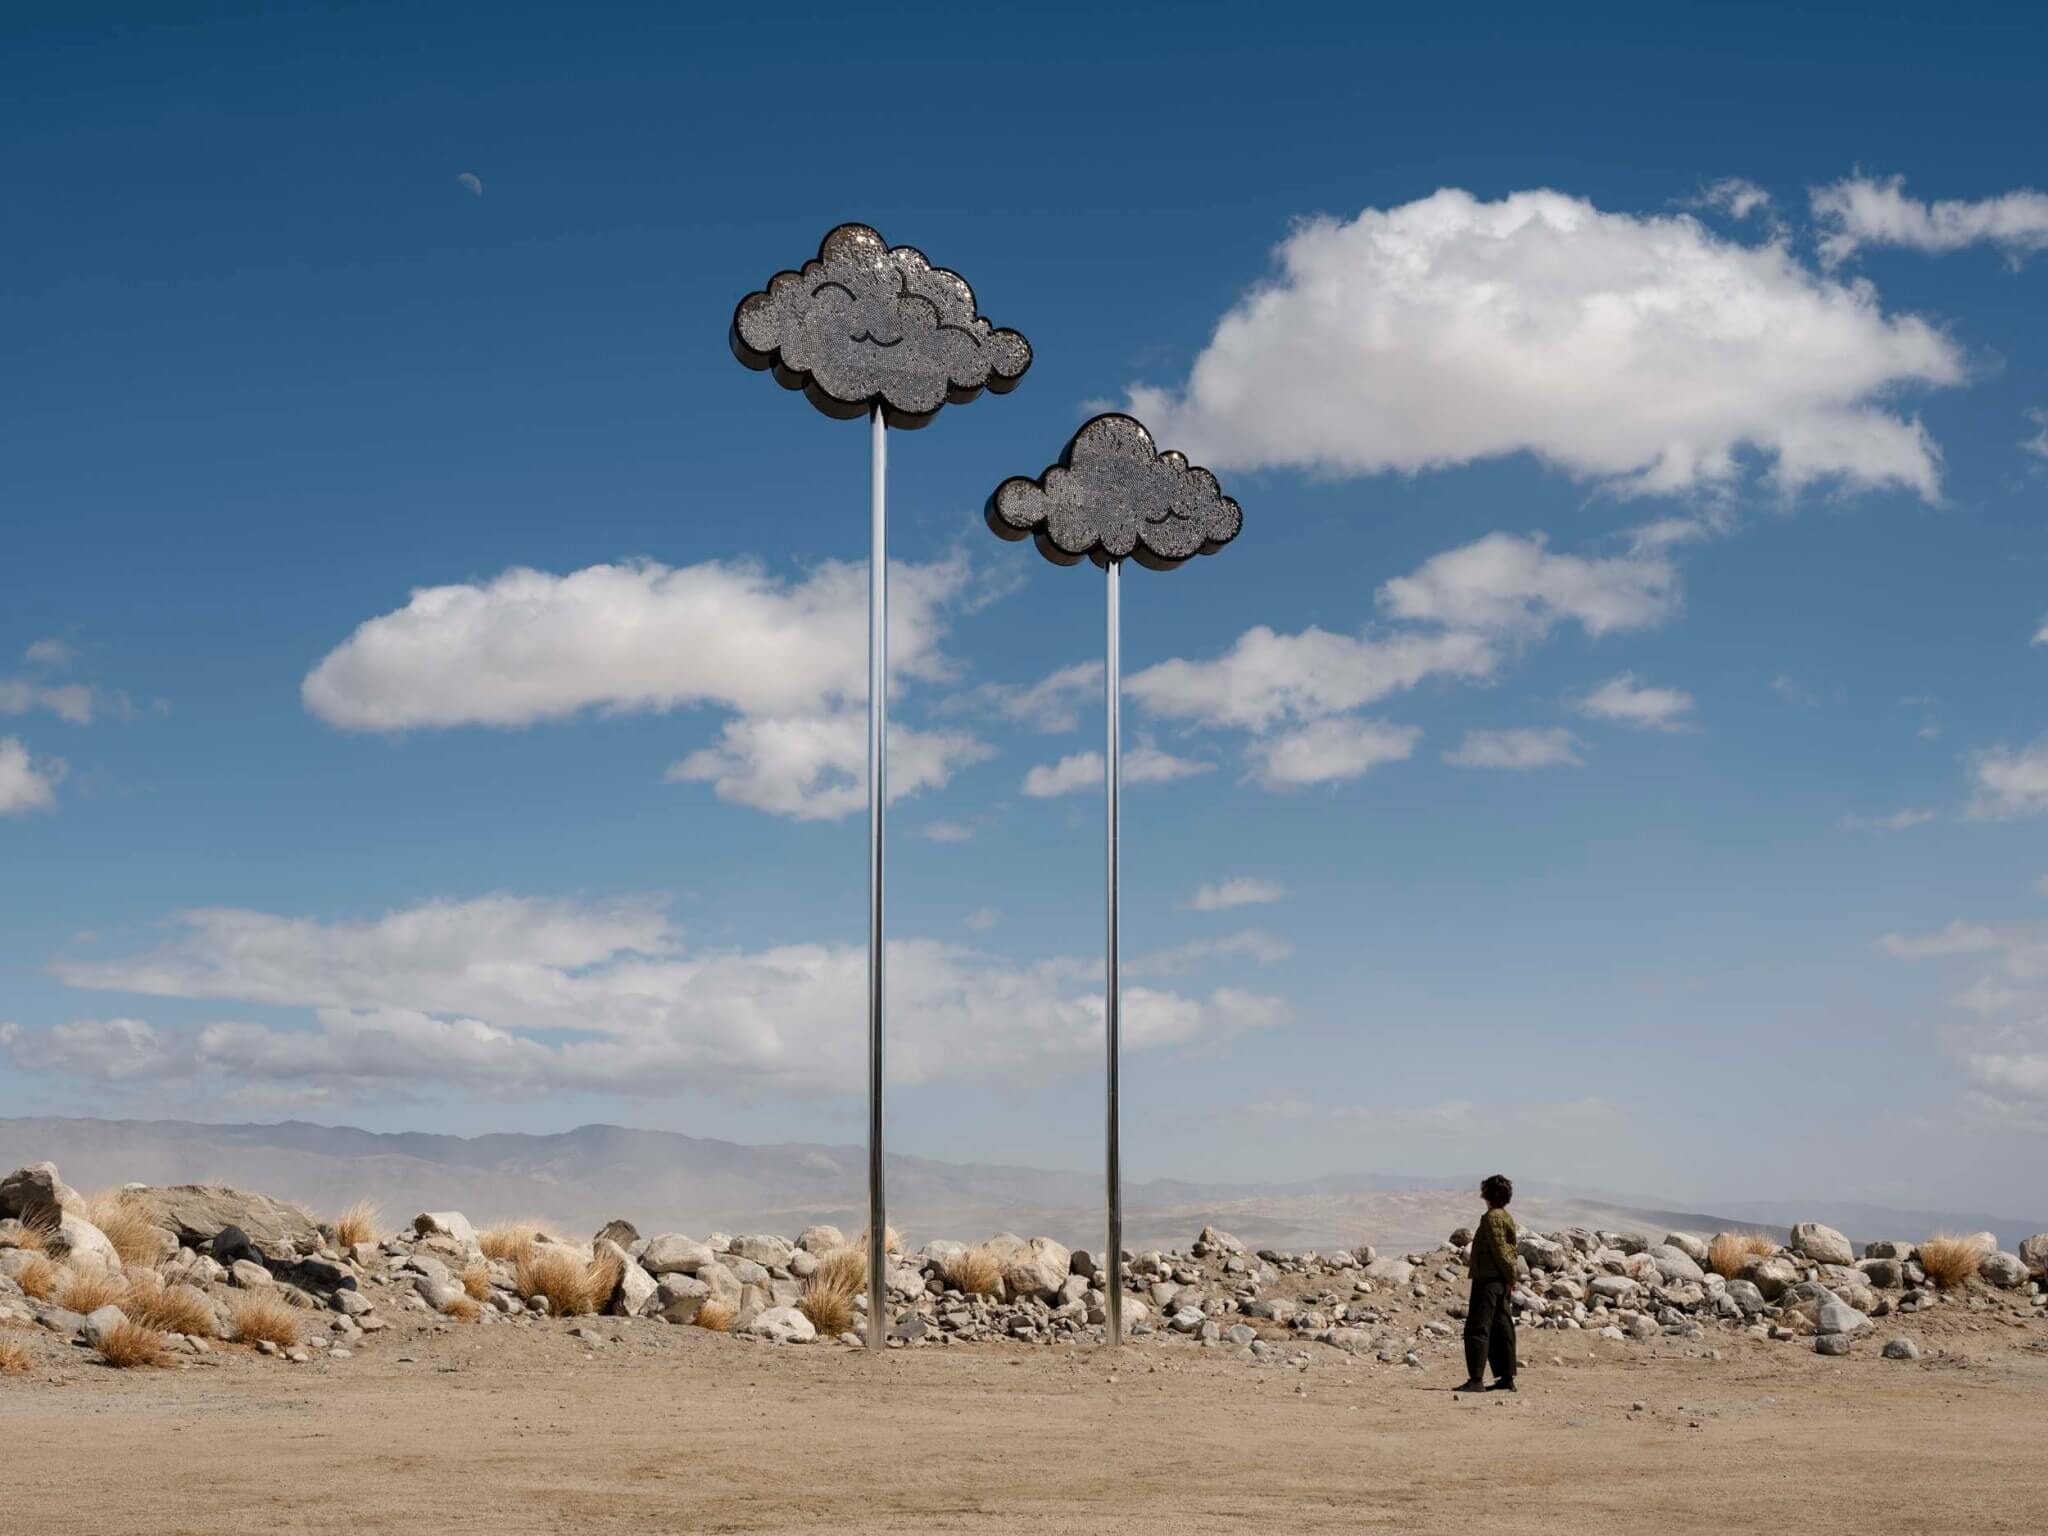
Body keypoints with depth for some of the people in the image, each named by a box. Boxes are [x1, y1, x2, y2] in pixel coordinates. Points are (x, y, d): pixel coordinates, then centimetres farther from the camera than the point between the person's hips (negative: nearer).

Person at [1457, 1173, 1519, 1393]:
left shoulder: (1492, 1217, -13)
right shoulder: (1507, 1217, 16)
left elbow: (1500, 1250, -17)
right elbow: (1508, 1251, 15)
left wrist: (1510, 1278, -12)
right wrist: (1510, 1279, 11)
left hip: (1487, 1280, -10)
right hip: (1501, 1282, 10)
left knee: (1477, 1330, -9)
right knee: (1501, 1330, 12)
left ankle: (1476, 1379, -13)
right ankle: (1507, 1378, 15)